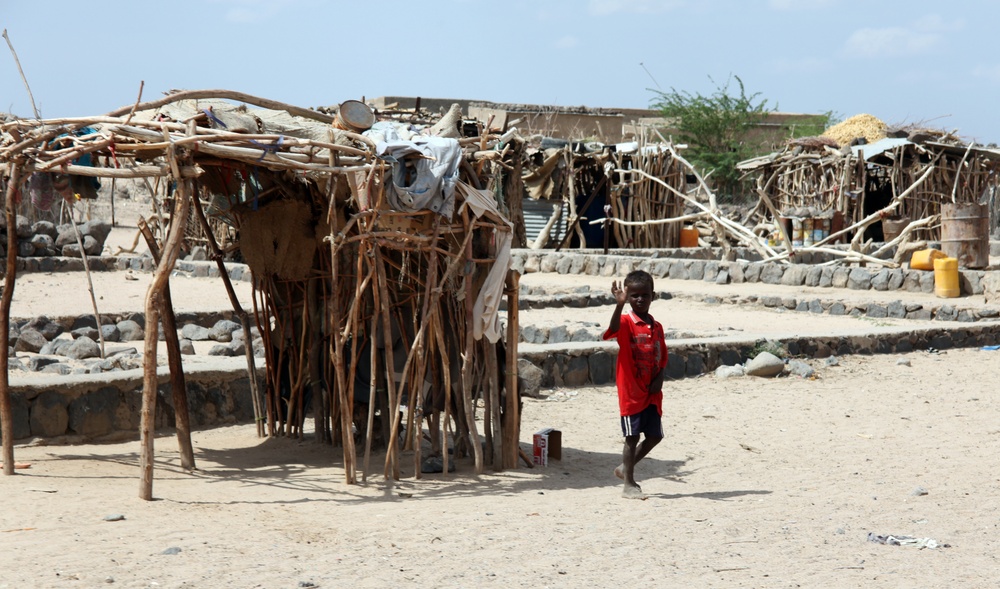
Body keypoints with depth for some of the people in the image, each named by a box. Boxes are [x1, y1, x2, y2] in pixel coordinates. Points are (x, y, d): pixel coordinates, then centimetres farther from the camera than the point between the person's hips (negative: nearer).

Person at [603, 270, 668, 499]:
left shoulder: (657, 327, 10)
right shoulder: (626, 322, -9)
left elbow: (662, 359, 14)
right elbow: (613, 329, -33)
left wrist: (659, 379, -4)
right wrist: (619, 305, -49)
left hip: (652, 393, 6)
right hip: (631, 392, -6)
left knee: (655, 435, 11)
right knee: (632, 437, -3)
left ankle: (626, 468, 30)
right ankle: (629, 484, 6)